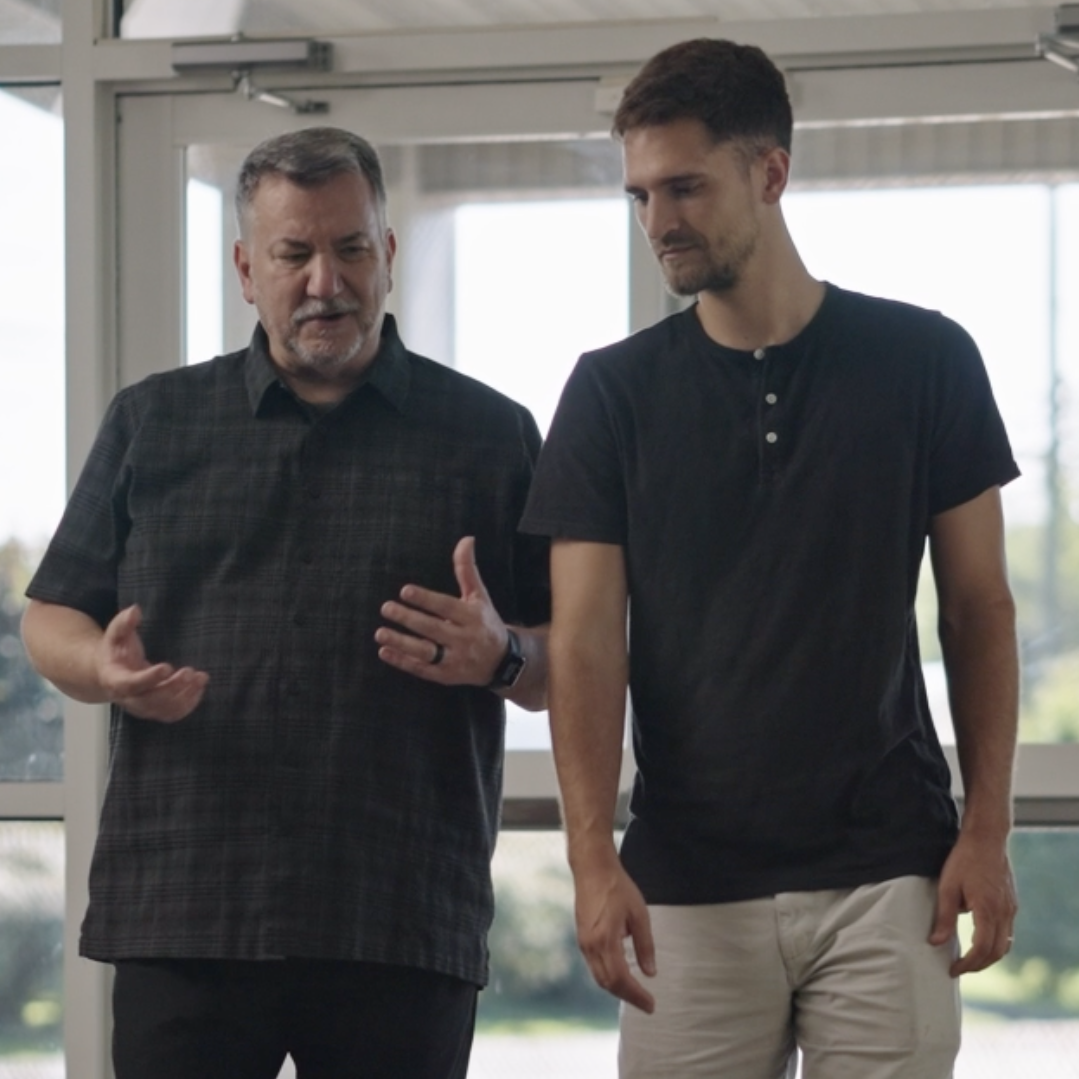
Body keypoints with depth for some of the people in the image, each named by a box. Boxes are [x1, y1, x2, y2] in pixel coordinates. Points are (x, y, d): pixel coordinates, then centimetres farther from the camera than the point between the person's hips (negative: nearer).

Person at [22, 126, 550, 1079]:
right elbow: (51, 622, 15)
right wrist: (107, 670, -8)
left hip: (407, 929, 0)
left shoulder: (490, 436, 11)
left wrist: (499, 657, -12)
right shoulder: (150, 424, 14)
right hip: (182, 918, 1)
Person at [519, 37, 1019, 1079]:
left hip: (884, 876, -1)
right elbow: (586, 637, -2)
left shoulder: (922, 361, 3)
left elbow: (979, 607, 6)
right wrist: (592, 856, -15)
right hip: (688, 891, 1)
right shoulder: (613, 391, 4)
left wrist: (987, 830, -3)